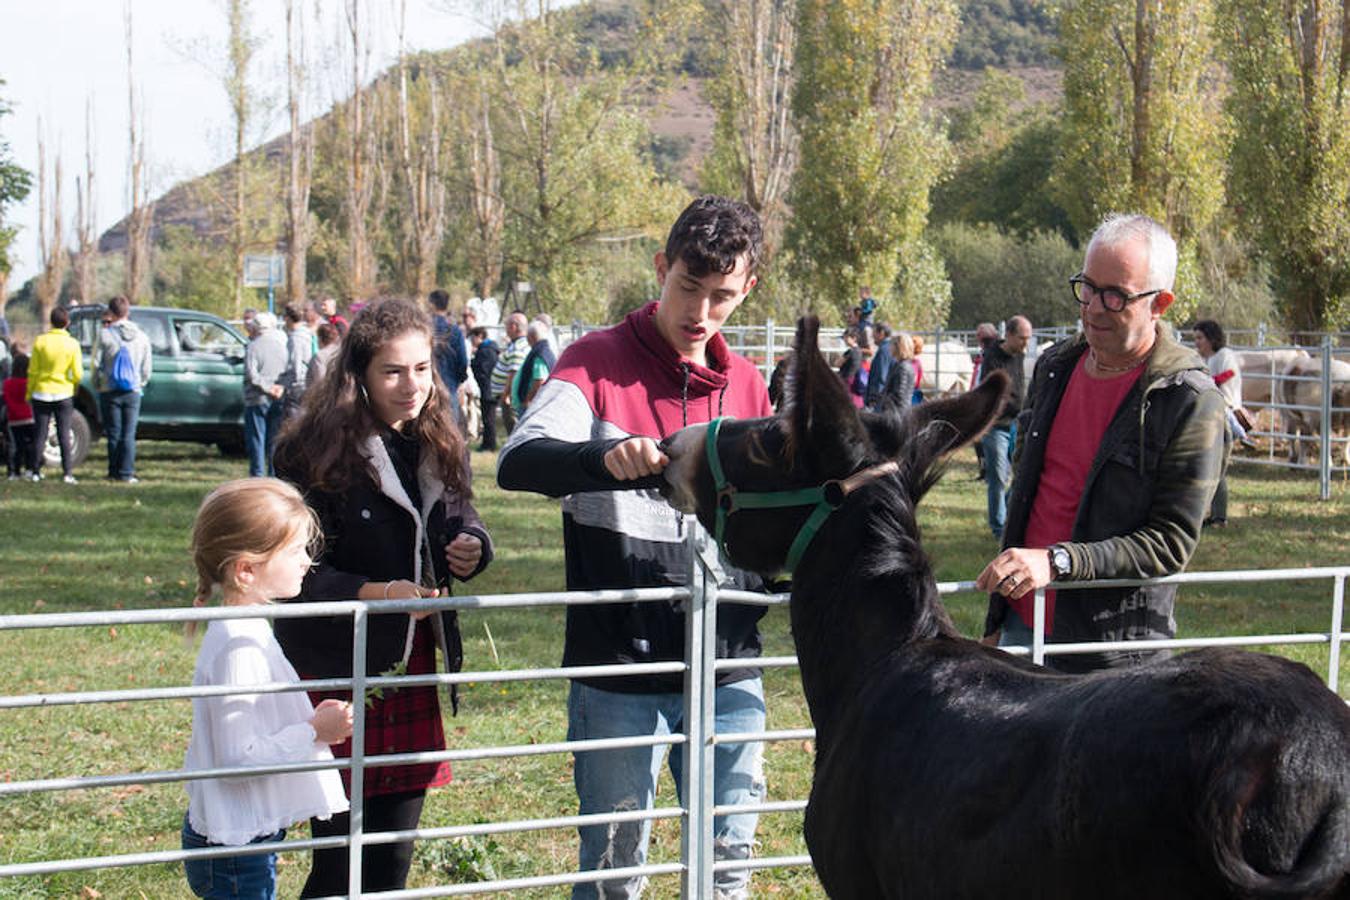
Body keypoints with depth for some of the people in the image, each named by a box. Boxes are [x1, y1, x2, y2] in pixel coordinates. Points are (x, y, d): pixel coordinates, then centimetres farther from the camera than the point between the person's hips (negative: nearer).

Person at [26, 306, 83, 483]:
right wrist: (73, 386, 13)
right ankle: (68, 473, 0)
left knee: (40, 434, 8)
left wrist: (28, 393, 8)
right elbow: (77, 374, -8)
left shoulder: (41, 341, -6)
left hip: (41, 394, 1)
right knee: (64, 435, 4)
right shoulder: (72, 344, -8)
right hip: (64, 394, 0)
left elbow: (32, 371, -3)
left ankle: (36, 472, 11)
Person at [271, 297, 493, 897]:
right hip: (336, 676, -6)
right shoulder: (318, 454, -13)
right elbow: (300, 576, -15)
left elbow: (462, 521, 20)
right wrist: (377, 593, -31)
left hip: (412, 670, 6)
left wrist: (473, 546, -3)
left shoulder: (439, 447, 6)